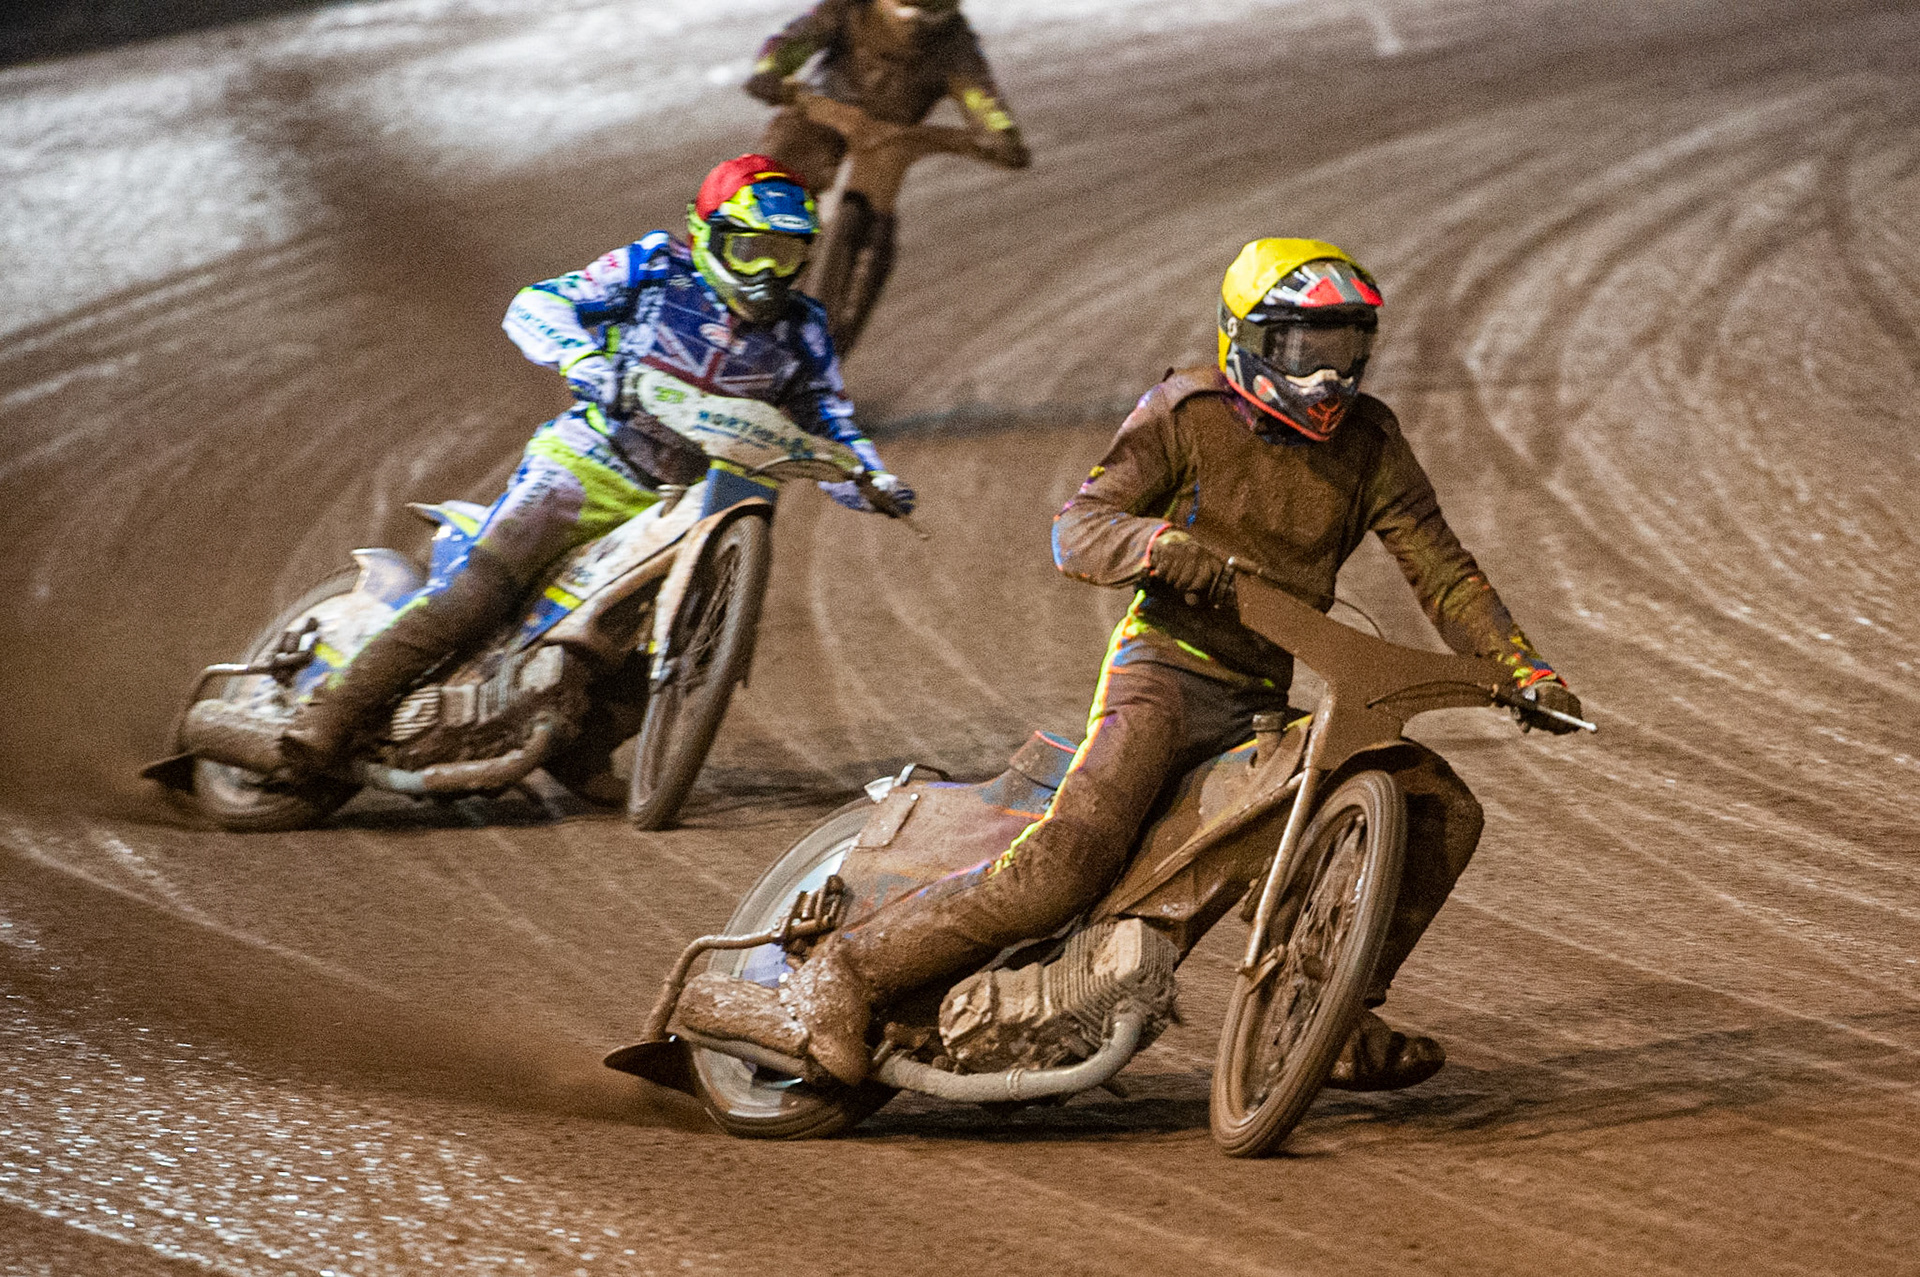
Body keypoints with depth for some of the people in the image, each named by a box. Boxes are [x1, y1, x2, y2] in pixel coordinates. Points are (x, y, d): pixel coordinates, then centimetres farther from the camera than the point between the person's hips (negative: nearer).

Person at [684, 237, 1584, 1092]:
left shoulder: (1366, 442, 9)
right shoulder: (1188, 415, -5)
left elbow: (1440, 568, 10)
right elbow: (1075, 530, -12)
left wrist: (1521, 668, -3)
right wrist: (1159, 544, -34)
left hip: (1264, 699, 6)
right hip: (1164, 672, -6)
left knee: (1441, 807, -4)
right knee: (1060, 868, -29)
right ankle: (841, 978, -23)